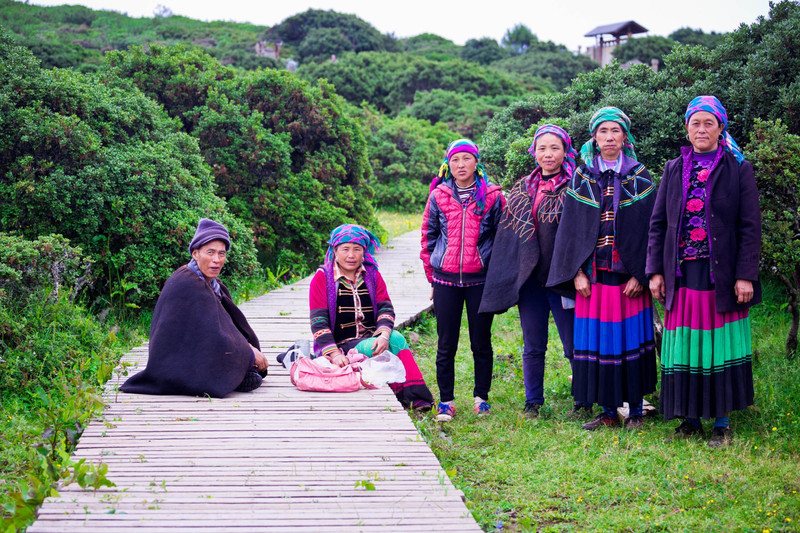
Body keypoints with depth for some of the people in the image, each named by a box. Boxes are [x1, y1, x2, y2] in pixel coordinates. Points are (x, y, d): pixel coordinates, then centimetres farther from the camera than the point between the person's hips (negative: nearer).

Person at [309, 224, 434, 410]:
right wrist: (335, 354, -23)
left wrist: (384, 335, -21)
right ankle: (405, 396, -26)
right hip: (340, 345, -3)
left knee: (396, 338, -29)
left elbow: (386, 309, 2)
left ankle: (416, 398, -34)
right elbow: (319, 322, -8)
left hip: (371, 339, 3)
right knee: (371, 348, -33)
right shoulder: (322, 278, -1)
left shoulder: (372, 275, 12)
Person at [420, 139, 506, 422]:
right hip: (446, 281, 1)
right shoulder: (438, 196, 5)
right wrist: (432, 276, 10)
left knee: (481, 343, 6)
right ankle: (446, 401, 12)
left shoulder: (492, 196, 2)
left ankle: (481, 397, 19)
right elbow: (428, 237, 12)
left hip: (480, 280, -1)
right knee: (446, 345, 4)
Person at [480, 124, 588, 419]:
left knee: (574, 345, 0)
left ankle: (583, 403, 13)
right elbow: (508, 236, 16)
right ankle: (533, 403, 20)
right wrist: (506, 278, 12)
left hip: (562, 280, -4)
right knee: (533, 347, 10)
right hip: (530, 279, 4)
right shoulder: (521, 190, 12)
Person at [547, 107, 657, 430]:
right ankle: (609, 411, 13)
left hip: (628, 274, -1)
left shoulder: (640, 178, 3)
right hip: (593, 273, 2)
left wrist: (640, 274, -8)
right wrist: (577, 272, -3)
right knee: (598, 340, 3)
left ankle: (635, 410, 11)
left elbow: (649, 229, 0)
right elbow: (570, 228, 6)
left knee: (631, 338, 0)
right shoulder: (582, 178, 7)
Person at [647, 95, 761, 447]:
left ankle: (721, 422, 9)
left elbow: (750, 226, -2)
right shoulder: (673, 170, 11)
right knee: (685, 348, 3)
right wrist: (655, 271, 3)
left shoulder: (738, 169, 3)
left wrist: (746, 275, -9)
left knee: (721, 346, 0)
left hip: (722, 274, -2)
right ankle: (690, 419, 14)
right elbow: (658, 223, 11)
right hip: (683, 274, 3)